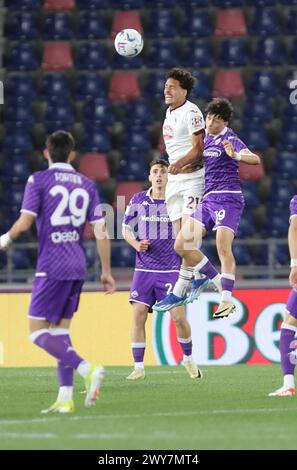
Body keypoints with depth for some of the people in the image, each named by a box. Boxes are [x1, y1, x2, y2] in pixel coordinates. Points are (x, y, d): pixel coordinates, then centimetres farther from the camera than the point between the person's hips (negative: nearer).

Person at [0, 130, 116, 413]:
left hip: (51, 267, -6)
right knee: (60, 329, 12)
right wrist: (106, 272, 12)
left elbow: (24, 223, -11)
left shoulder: (39, 180, -4)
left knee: (37, 331, -3)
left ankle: (87, 369, -22)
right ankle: (65, 398, 4)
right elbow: (101, 231, 7)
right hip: (77, 266, 6)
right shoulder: (87, 185, 10)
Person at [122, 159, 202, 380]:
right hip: (144, 269, 1)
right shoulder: (138, 200, 4)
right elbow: (126, 228, 12)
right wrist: (136, 244, -4)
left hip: (170, 269, -1)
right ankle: (139, 367, 1)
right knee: (138, 315, -7)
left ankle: (188, 358, 19)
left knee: (179, 317, -6)